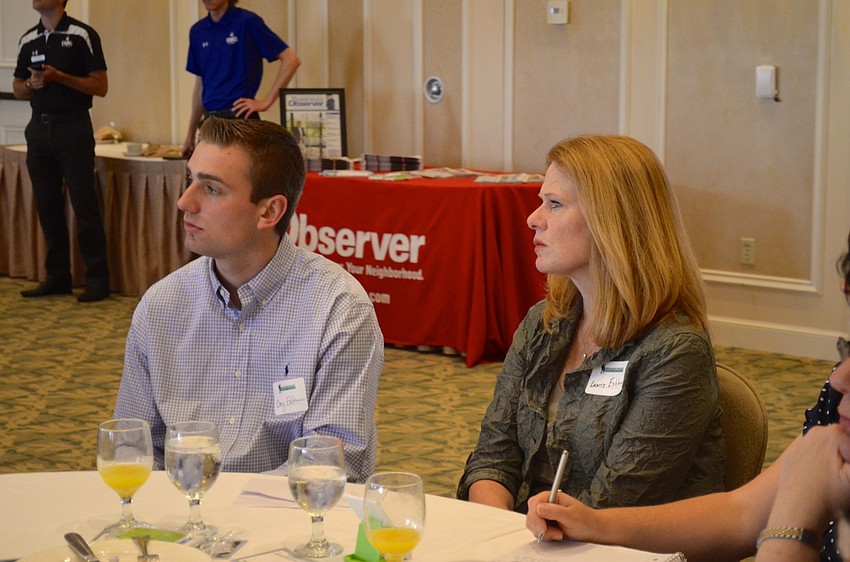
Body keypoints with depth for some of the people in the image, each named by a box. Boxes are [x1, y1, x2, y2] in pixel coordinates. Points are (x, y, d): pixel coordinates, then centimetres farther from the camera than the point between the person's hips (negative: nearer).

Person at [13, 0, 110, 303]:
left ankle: (97, 278, 1)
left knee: (84, 205, -5)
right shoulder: (28, 40, 11)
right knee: (47, 206, 8)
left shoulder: (82, 35, -5)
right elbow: (18, 89, 18)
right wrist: (31, 84, -5)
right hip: (39, 128, 6)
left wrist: (59, 77, -18)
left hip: (72, 127, -5)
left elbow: (100, 86, -7)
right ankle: (57, 276, 16)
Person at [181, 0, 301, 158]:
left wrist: (266, 101, -12)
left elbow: (291, 59, -9)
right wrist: (190, 135, 17)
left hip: (240, 119, -6)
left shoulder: (247, 22, -7)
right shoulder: (198, 31, 11)